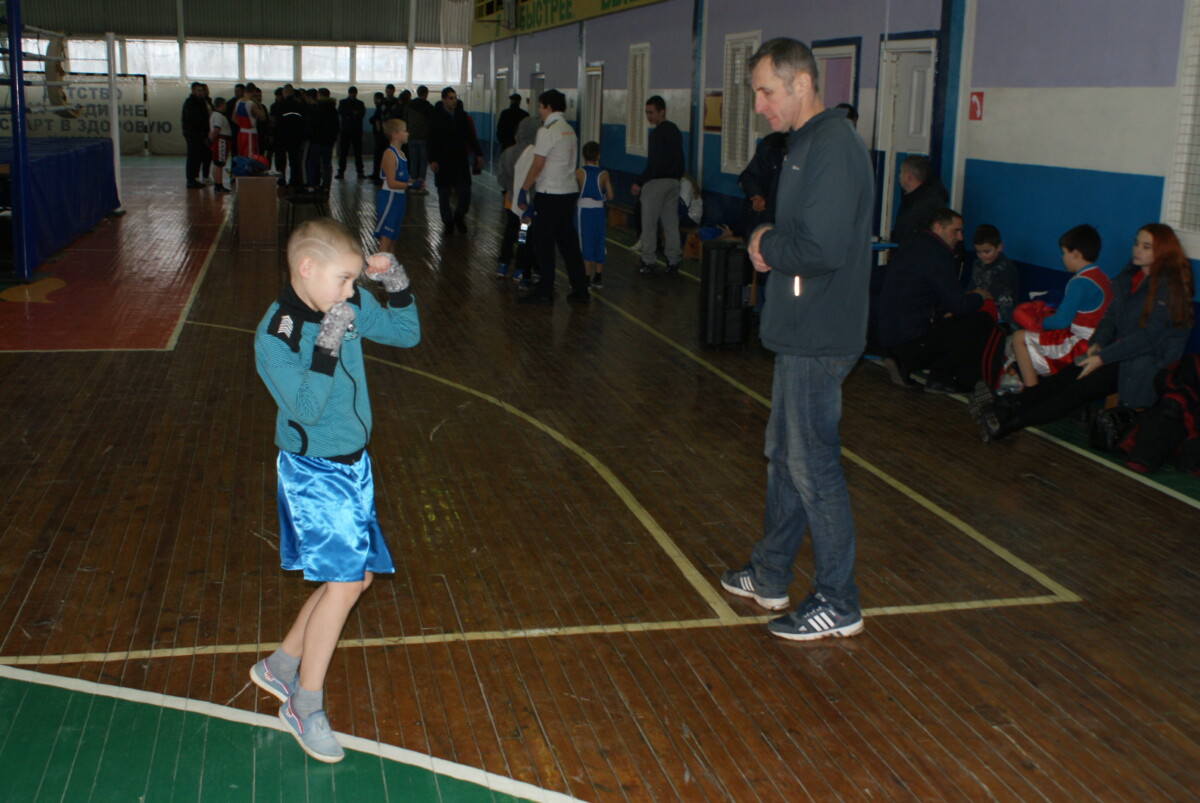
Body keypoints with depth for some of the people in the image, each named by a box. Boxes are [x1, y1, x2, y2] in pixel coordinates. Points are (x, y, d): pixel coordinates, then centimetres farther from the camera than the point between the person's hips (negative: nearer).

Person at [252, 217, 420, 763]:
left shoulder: (351, 306, -2)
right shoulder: (275, 334, -20)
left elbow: (406, 334, 10)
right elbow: (305, 409, -26)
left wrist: (397, 286, -5)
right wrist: (327, 345, -33)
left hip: (353, 464, 8)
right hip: (313, 472, -8)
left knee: (358, 575, 13)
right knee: (343, 583, -10)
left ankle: (280, 666, 29)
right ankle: (306, 707, 7)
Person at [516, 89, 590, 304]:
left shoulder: (547, 130, -12)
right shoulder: (569, 130, 13)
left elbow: (538, 166, -14)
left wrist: (524, 190, -7)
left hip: (551, 193, -8)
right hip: (570, 190, 8)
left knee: (543, 243, 1)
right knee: (568, 240, 12)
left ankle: (544, 291, 7)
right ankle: (580, 290, 14)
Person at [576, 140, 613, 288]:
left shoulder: (579, 173, -7)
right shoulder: (604, 174, -2)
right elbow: (610, 196, -1)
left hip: (583, 211, -2)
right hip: (599, 211, 2)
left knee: (585, 244, 2)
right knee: (599, 243, 11)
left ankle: (587, 276, -2)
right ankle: (598, 277, 17)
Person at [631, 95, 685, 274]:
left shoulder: (657, 133, -15)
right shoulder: (675, 130, 12)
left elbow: (654, 163, -20)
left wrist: (639, 183, -16)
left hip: (656, 181, -8)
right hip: (673, 181, 8)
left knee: (649, 224, -2)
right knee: (671, 223, 10)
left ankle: (648, 263, 0)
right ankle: (673, 261, 12)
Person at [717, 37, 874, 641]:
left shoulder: (832, 147, -19)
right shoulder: (807, 143, 14)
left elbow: (823, 247, -28)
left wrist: (767, 245, -11)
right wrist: (770, 244, -1)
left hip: (819, 337, -10)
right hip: (801, 330, 10)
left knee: (812, 463, -2)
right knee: (783, 453, 18)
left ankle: (838, 603, 11)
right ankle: (770, 576, 32)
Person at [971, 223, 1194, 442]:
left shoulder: (1168, 285, -12)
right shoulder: (1129, 276, 13)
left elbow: (1148, 336, -17)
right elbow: (1110, 317, 14)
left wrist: (1103, 358, -20)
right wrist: (1097, 344, -7)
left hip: (1150, 361, -8)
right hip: (1121, 353, 8)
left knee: (1080, 388, -26)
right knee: (1067, 376, -19)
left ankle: (1008, 424, -40)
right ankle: (1007, 406, -37)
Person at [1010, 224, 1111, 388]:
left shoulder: (1080, 283, -20)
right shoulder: (1101, 277, 9)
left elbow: (1061, 322, -21)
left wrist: (1040, 322, -3)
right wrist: (1051, 314, 9)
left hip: (1080, 346, -10)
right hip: (1094, 342, 10)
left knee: (1019, 338, -4)